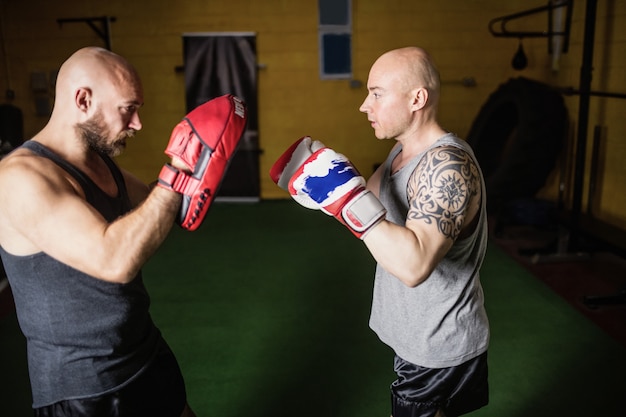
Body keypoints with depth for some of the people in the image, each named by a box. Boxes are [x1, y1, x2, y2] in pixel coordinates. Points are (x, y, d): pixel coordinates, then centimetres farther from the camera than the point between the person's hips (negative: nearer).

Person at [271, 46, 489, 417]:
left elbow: (413, 265, -40)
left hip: (440, 350, -8)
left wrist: (345, 195, -39)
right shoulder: (403, 152, 2)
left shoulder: (448, 165, -28)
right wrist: (312, 179, -6)